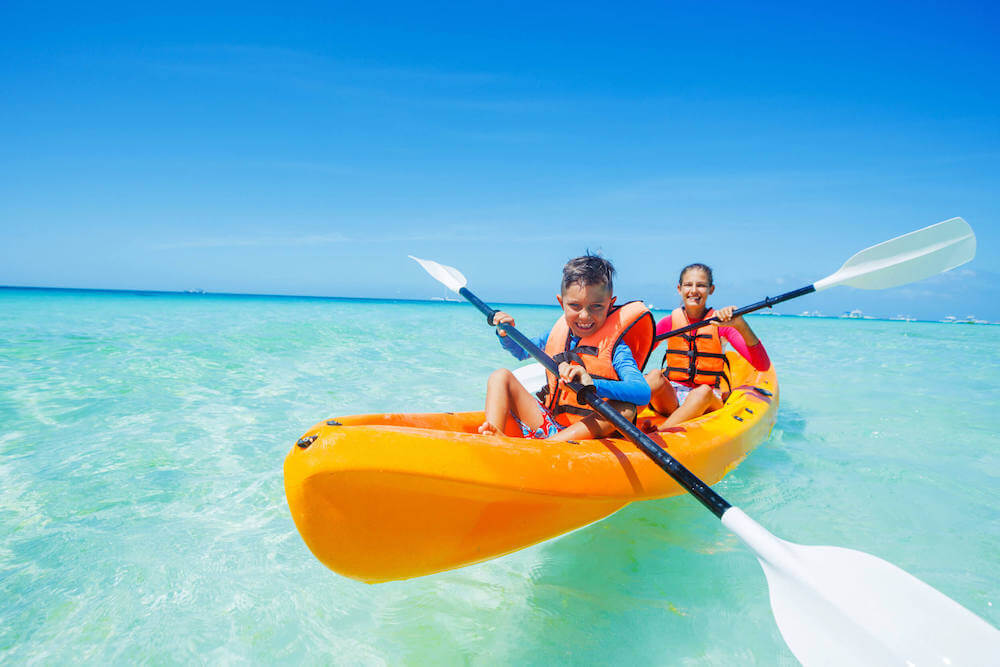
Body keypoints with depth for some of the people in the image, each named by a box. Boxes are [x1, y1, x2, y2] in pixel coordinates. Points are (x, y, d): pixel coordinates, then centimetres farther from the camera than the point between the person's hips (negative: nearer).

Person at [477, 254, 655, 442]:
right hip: (544, 421, 5)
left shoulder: (615, 348, -12)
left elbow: (643, 393, -30)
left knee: (625, 409, -33)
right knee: (501, 376, -4)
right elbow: (522, 350, 27)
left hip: (583, 431, -5)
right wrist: (505, 333, 4)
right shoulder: (558, 332, 6)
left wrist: (593, 385, -44)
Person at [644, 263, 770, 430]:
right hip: (670, 399, 2)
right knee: (656, 375, -29)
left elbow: (763, 366, -11)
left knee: (703, 391, -35)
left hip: (708, 403, -1)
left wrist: (741, 326, -27)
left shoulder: (720, 323, 1)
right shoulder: (669, 322, 8)